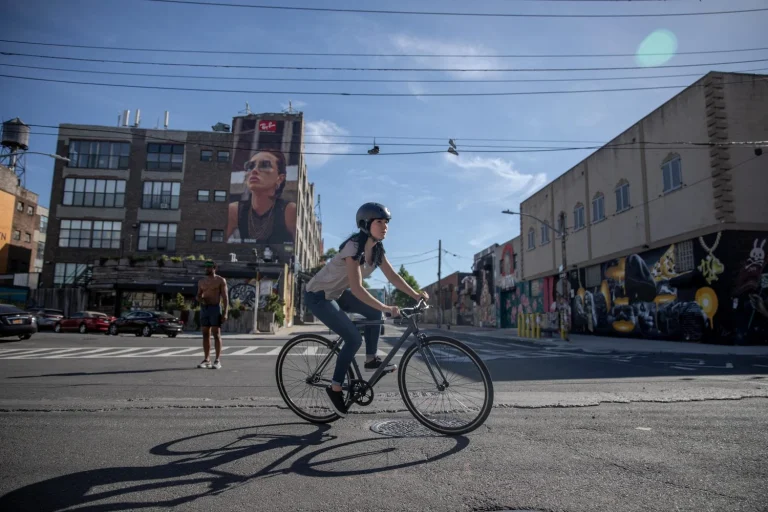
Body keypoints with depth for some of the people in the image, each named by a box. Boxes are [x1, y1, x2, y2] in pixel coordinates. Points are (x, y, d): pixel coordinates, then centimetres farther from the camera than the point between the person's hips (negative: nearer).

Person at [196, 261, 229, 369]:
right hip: (204, 308, 5)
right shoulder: (202, 281, 14)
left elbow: (225, 297, -5)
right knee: (205, 334, 5)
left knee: (216, 334, -6)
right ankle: (207, 360, 11)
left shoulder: (220, 280, -1)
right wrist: (200, 299, -4)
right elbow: (198, 295, 22)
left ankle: (218, 360, -5)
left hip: (215, 308, -5)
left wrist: (225, 312, -14)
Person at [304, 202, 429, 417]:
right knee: (354, 338, -14)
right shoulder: (354, 246, -28)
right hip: (318, 295, -8)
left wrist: (416, 294, -13)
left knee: (374, 313, -4)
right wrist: (386, 307, -37)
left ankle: (371, 360, 10)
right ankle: (335, 388, 1)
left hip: (337, 293, 8)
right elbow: (357, 288, -34)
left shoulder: (376, 248, -2)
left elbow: (392, 276, -3)